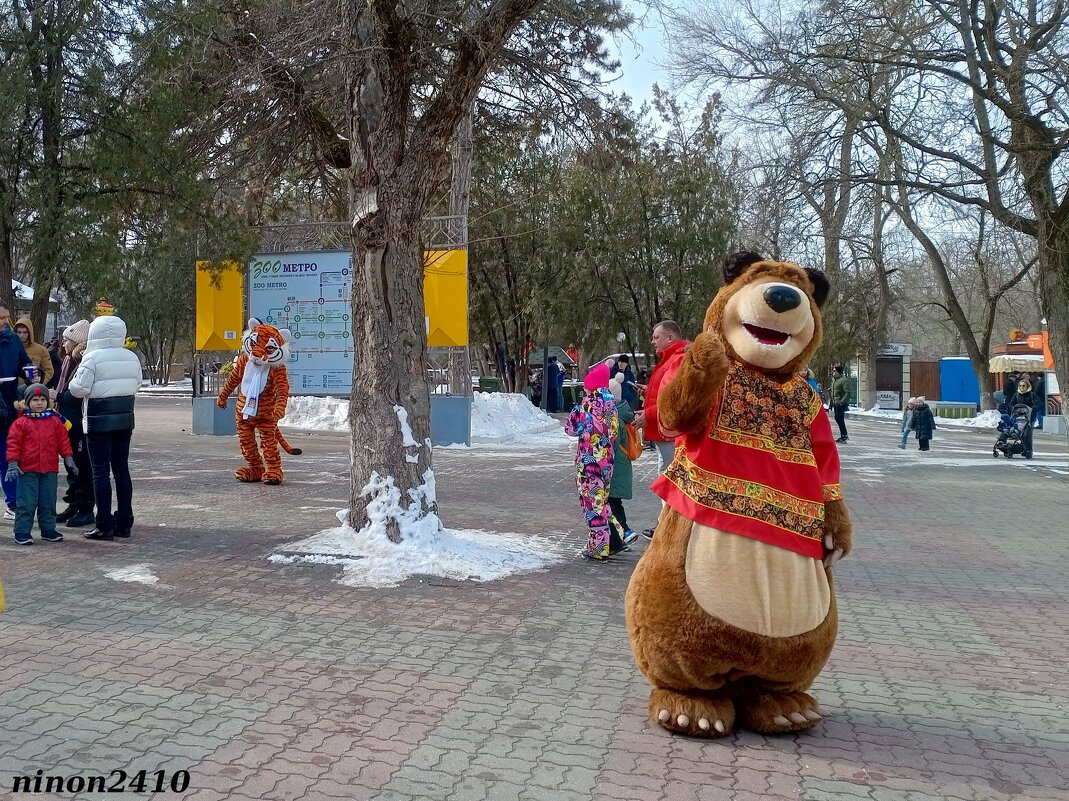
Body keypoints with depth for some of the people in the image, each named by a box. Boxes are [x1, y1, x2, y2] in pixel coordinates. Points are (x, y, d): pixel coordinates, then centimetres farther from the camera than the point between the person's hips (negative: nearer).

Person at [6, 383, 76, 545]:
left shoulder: (55, 421, 7)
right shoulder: (21, 423, -2)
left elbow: (63, 440, 10)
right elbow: (13, 443, -3)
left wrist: (68, 459, 7)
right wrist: (12, 464, -8)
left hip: (50, 470, 3)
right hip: (27, 470, -3)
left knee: (48, 503, 10)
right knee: (26, 503, -1)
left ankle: (48, 530, 21)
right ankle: (22, 532, 8)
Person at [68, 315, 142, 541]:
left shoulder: (93, 357, -12)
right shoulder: (132, 358, 6)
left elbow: (79, 388, -13)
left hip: (99, 420, -6)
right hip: (125, 417, 6)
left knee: (101, 472, -1)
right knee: (121, 468, 11)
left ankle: (105, 526, -1)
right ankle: (124, 523, 14)